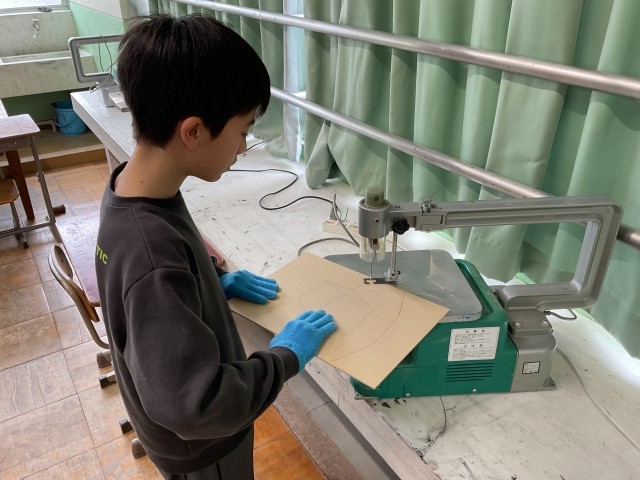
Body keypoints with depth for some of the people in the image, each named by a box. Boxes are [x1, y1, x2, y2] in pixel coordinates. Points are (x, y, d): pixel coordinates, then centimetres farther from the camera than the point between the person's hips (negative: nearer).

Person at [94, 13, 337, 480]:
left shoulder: (134, 186, -13)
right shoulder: (152, 258, -41)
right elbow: (197, 406, -38)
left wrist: (217, 279, -2)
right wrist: (285, 356, -26)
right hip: (198, 441, -7)